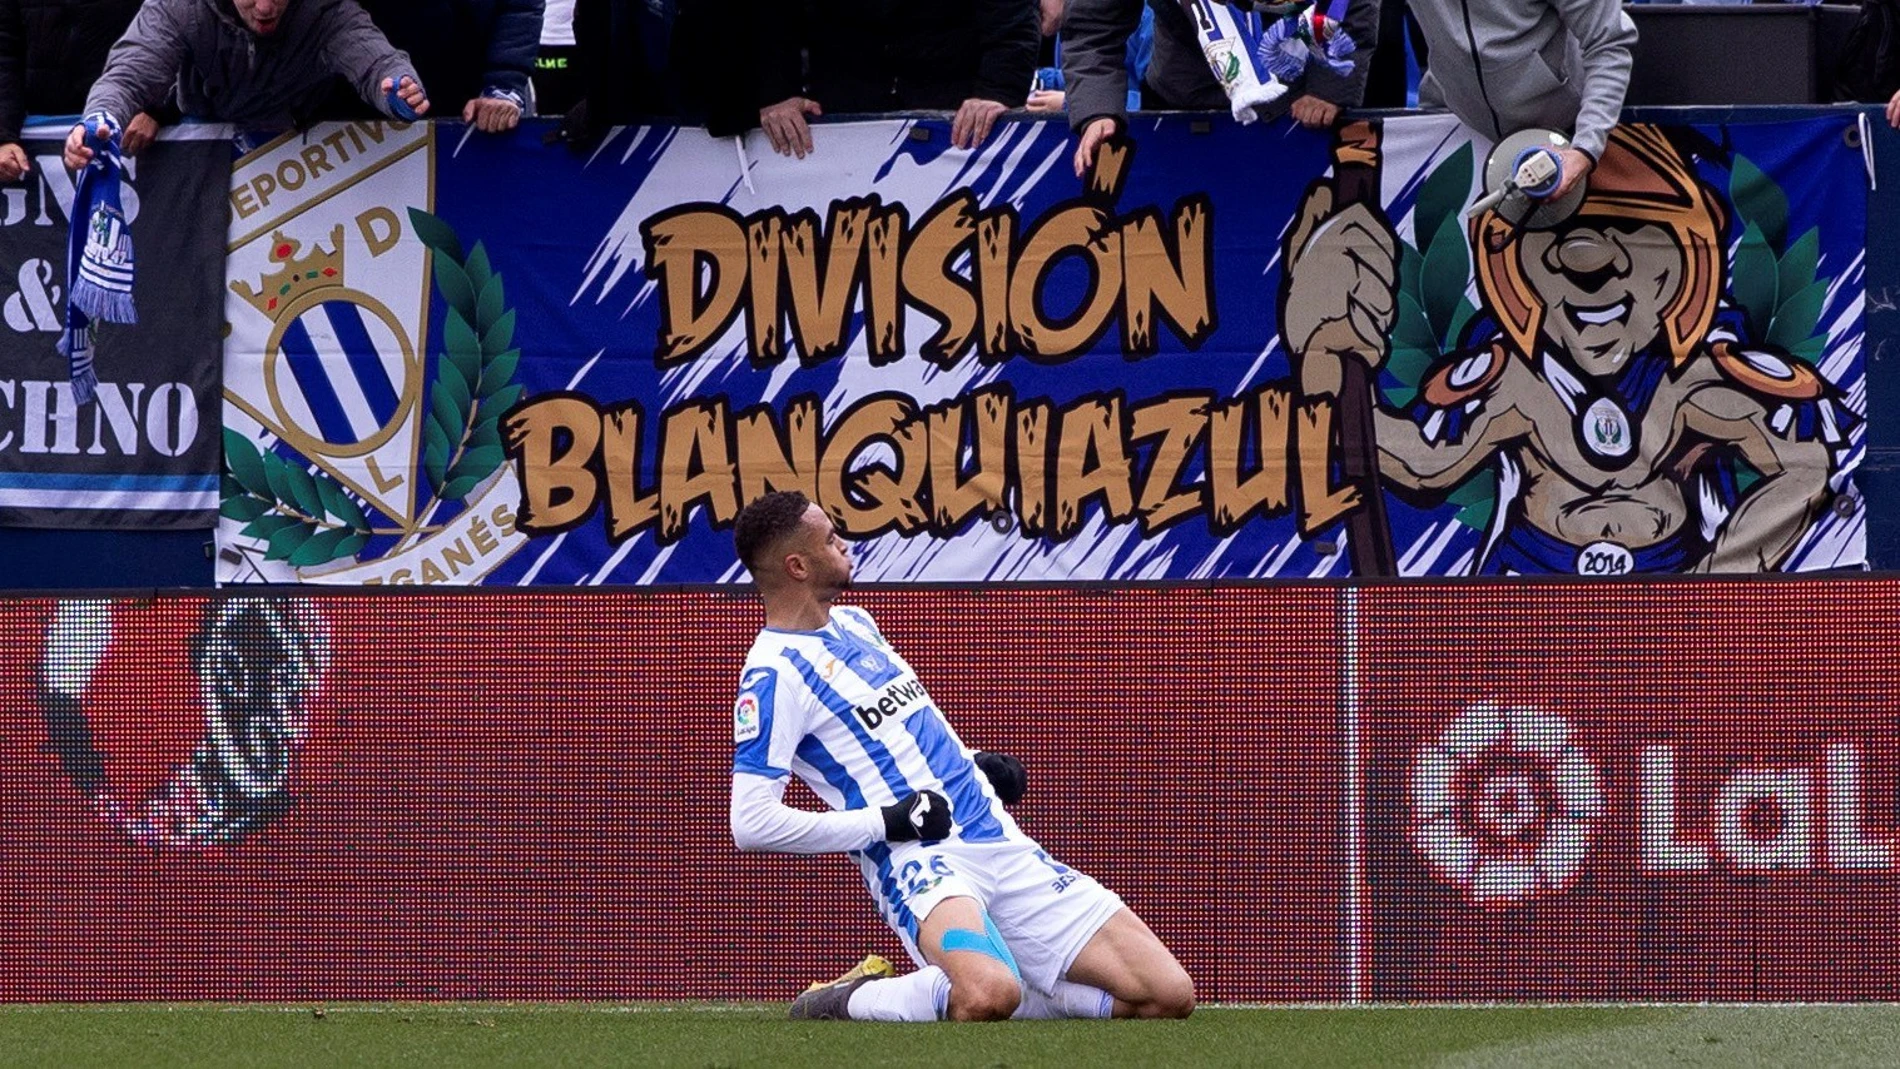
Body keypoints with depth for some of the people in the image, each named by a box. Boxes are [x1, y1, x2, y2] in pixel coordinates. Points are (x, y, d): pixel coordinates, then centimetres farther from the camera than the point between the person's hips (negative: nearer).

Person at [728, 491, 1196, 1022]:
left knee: (1169, 996, -3)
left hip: (1001, 841, 8)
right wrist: (886, 822, -16)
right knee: (988, 994, -40)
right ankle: (842, 1002, -10)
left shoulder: (854, 623, 19)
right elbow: (751, 822, -17)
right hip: (916, 858, -8)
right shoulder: (774, 674, -7)